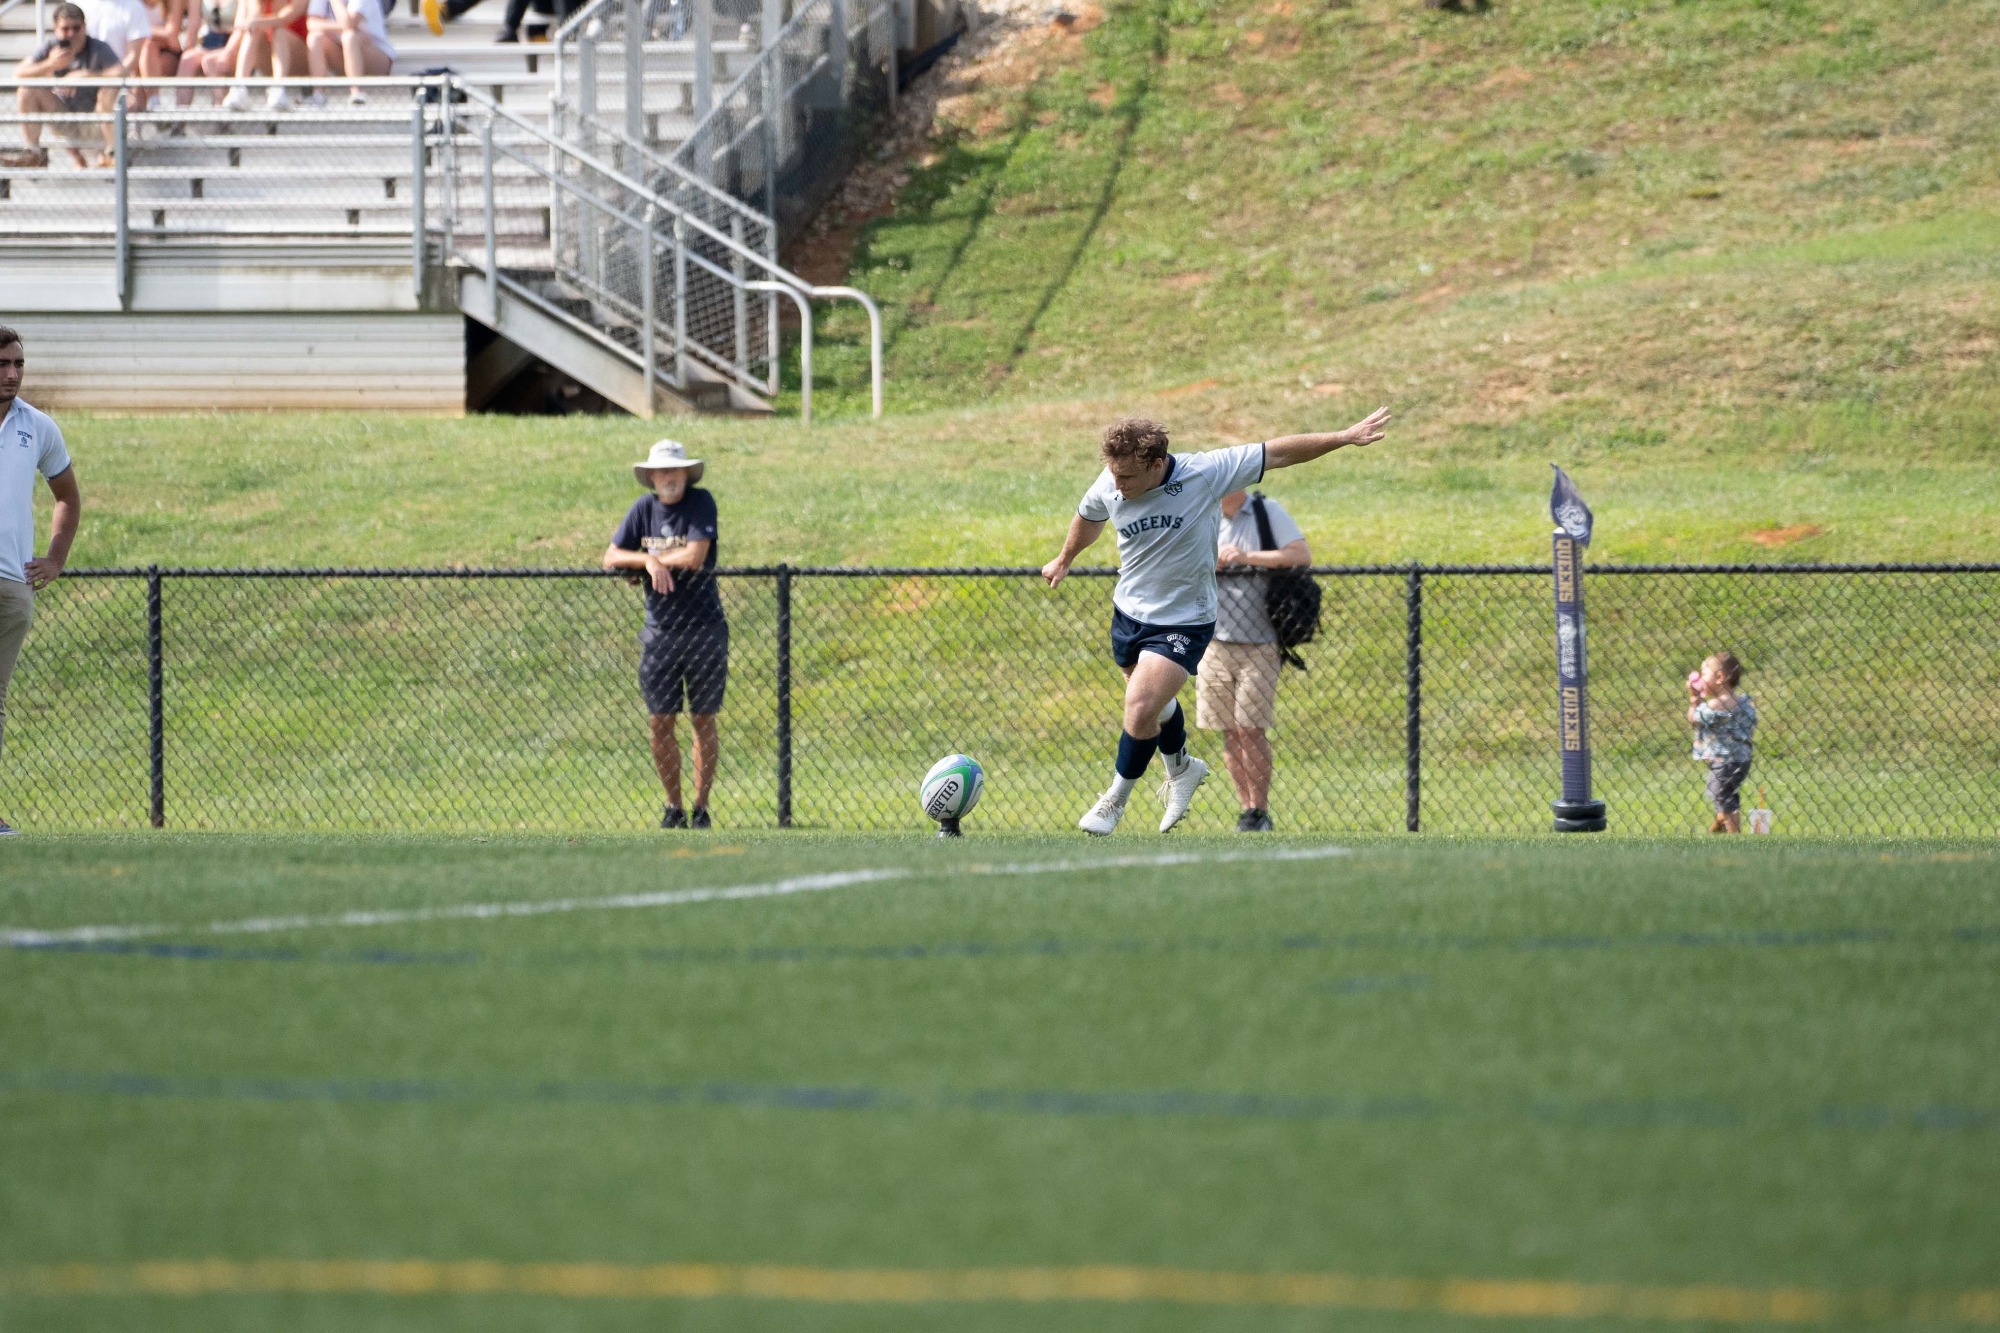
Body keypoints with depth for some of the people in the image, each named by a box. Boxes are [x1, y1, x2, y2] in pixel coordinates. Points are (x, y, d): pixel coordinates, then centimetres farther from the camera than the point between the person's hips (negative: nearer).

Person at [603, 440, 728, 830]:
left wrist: (651, 559, -6)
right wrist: (650, 562, -15)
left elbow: (695, 557, -19)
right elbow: (611, 557, 2)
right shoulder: (644, 508, 5)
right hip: (660, 632, 3)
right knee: (660, 722, 2)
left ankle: (701, 808, 8)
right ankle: (673, 806, 14)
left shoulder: (701, 503, -7)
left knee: (703, 721, 2)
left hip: (704, 627, -3)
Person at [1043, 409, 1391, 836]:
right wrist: (1064, 560, 30)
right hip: (1129, 611, 5)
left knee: (1141, 712, -16)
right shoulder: (1109, 487, -13)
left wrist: (1345, 437, -13)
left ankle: (1115, 800, 6)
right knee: (1156, 704, 22)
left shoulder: (1206, 472, -25)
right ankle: (1181, 769, 52)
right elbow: (1088, 518, 12)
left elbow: (1277, 453, -15)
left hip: (1183, 623, -4)